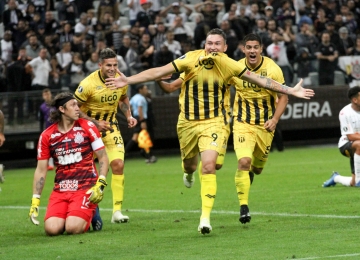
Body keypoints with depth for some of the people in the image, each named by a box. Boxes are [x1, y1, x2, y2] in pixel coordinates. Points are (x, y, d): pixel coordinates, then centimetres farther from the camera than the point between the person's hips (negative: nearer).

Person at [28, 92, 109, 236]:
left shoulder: (87, 127, 0)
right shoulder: (47, 136, 4)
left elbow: (103, 157, 3)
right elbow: (41, 170, 8)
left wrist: (100, 185, -11)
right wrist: (35, 201, 1)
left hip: (86, 189, -2)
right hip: (60, 190, 2)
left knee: (73, 228, -24)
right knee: (52, 229, -21)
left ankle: (91, 214, 11)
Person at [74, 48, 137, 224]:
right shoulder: (88, 84, -23)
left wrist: (128, 115, -1)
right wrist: (95, 122, -22)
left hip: (110, 127, 3)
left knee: (118, 165, -13)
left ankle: (117, 211, -9)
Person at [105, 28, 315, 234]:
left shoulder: (229, 65, -11)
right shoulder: (191, 59, -12)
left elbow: (259, 79, -6)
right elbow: (159, 72, -12)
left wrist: (291, 91, -7)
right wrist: (127, 81, -17)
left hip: (213, 122, -2)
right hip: (188, 122, 2)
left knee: (209, 166, -19)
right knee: (189, 164, 18)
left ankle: (205, 217, -14)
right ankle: (189, 172, 60)